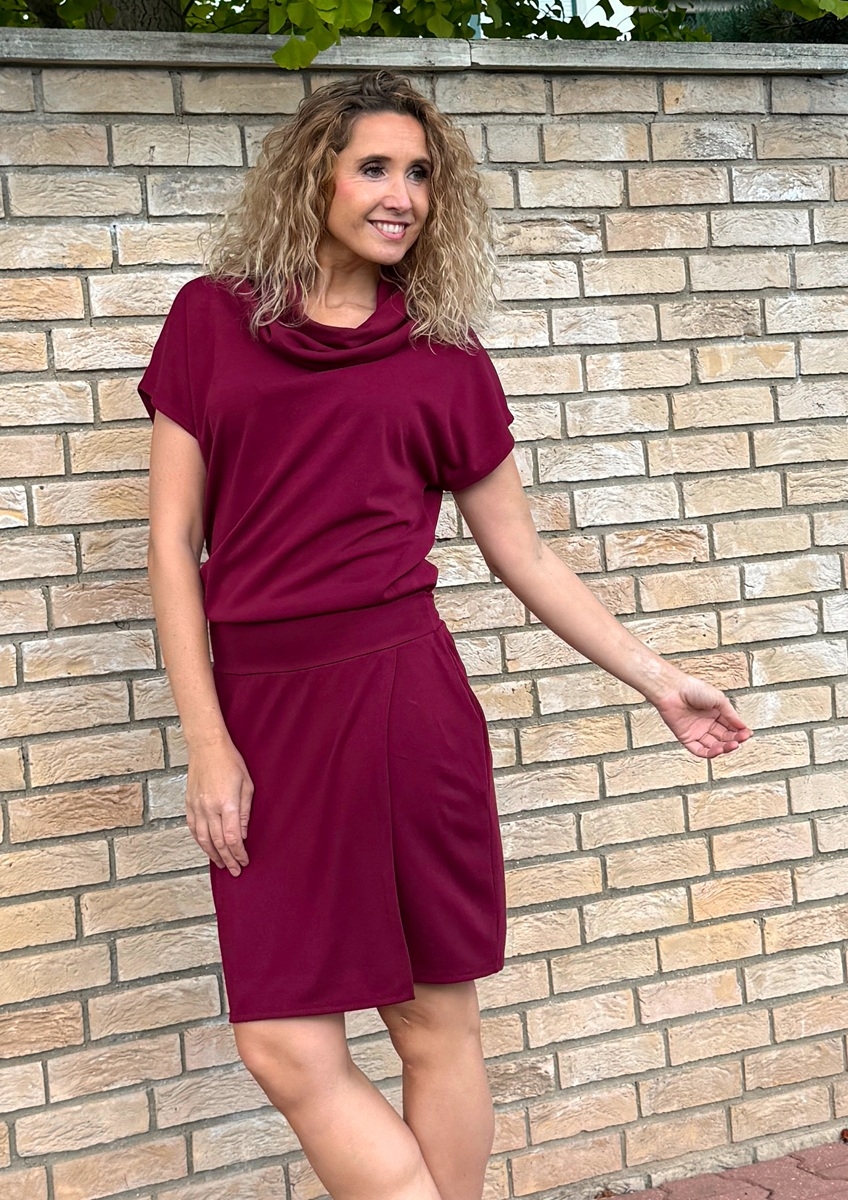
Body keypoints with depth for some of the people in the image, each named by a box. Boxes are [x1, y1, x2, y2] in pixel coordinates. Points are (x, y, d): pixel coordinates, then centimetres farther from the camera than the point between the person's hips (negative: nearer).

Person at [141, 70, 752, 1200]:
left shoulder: (444, 354, 7)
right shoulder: (214, 319, 7)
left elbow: (522, 554, 13)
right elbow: (174, 537, 4)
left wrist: (658, 680, 12)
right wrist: (208, 741, -2)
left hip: (401, 696, -1)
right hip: (264, 709, 1)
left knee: (435, 1023, 6)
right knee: (285, 1047, 0)